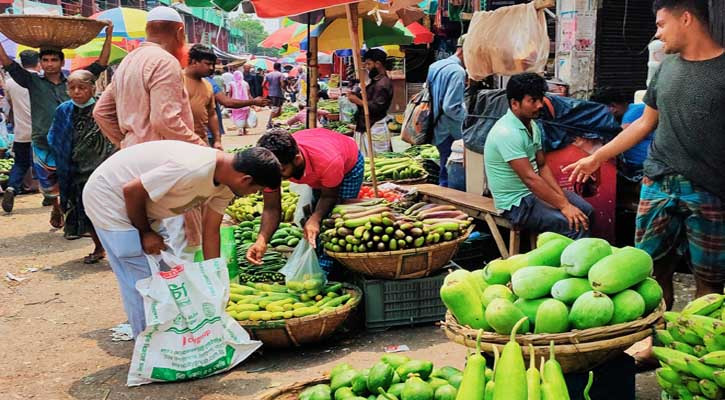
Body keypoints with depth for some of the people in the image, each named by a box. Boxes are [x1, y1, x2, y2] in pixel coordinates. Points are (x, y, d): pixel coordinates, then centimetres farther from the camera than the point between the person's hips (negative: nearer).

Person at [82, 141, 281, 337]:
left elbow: (211, 232, 1)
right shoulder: (193, 171, -36)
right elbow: (131, 190, -29)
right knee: (142, 280, -9)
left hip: (139, 208, 9)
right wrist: (145, 232, -14)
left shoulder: (225, 184, -7)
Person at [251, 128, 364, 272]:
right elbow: (271, 209, -28)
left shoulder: (328, 161, -47)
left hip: (349, 165, -4)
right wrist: (262, 240, -45)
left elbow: (329, 196, -27)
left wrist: (315, 219, -46)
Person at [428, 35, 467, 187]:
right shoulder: (458, 71, -18)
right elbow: (451, 108, -24)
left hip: (437, 132, 9)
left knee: (444, 177, 19)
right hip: (451, 134, -9)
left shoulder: (435, 66, 11)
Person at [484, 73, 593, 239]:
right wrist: (564, 205, -25)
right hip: (516, 202, -10)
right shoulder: (507, 133, -24)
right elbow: (529, 178, -27)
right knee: (575, 226, -21)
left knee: (586, 211, 6)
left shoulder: (532, 126, 6)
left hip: (534, 191, 10)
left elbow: (542, 166, 8)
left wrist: (563, 198, -5)